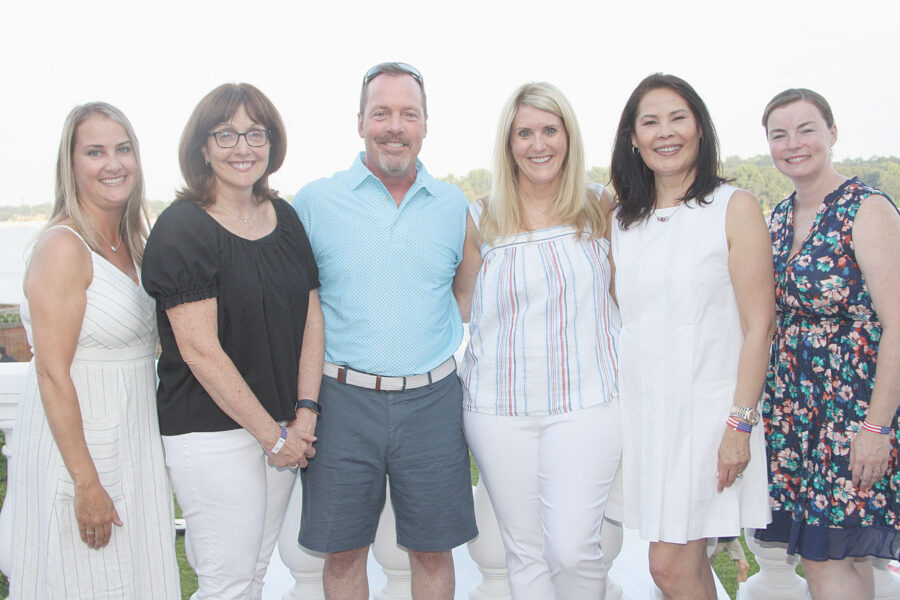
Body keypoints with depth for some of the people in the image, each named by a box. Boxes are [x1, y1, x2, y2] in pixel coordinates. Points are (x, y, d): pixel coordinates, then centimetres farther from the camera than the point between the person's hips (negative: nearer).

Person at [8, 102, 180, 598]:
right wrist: (86, 483, -20)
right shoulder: (63, 246, -16)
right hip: (75, 443, -8)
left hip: (133, 441, 8)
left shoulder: (131, 243, 9)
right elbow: (53, 375, -19)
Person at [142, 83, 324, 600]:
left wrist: (304, 413, -4)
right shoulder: (181, 228, -11)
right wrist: (273, 434, -13)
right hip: (212, 434, -6)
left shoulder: (285, 218, 8)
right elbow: (200, 348, -16)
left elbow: (312, 316, 7)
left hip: (284, 427, 6)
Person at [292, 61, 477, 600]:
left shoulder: (454, 205, 5)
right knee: (343, 552, 10)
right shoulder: (315, 202, 0)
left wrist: (444, 337, 7)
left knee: (433, 550, 12)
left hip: (432, 399, 1)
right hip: (342, 399, -1)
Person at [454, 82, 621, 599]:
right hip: (500, 406, 1)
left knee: (572, 550, -8)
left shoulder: (600, 209, 5)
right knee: (526, 552, 8)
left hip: (585, 402, -1)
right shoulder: (482, 220, 5)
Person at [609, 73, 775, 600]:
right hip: (642, 407, 5)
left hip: (707, 407, -4)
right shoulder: (623, 220, 10)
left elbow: (759, 325, -9)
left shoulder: (734, 207, -5)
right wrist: (612, 411, 10)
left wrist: (740, 423, -15)